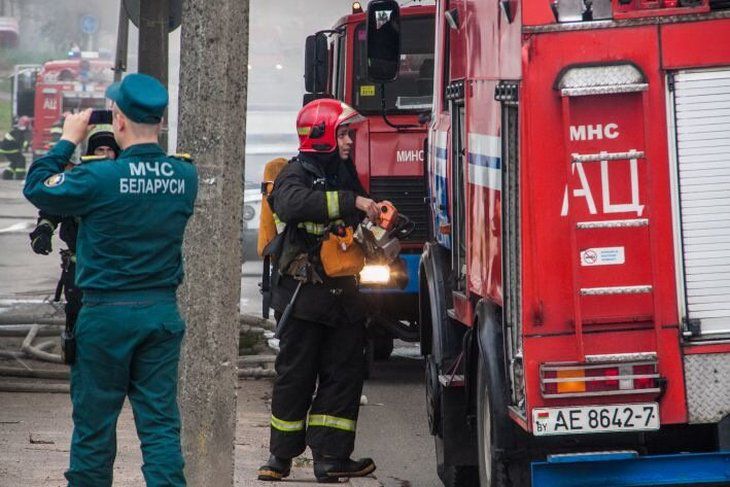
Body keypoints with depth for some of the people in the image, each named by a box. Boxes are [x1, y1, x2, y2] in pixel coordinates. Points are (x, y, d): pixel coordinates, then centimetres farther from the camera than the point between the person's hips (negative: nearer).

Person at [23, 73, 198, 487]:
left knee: (94, 423, 8)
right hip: (163, 310, 4)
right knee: (161, 423, 4)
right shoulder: (185, 177, -2)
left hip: (107, 313, -3)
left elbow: (36, 187, -1)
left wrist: (69, 140, 9)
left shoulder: (100, 178, -15)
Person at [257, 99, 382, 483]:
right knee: (296, 375, 1)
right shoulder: (296, 174, -9)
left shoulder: (345, 173, 15)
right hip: (303, 292, -7)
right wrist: (351, 202, -36)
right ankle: (282, 454, 12)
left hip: (341, 292, 7)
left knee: (345, 372, 2)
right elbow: (293, 203, -33)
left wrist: (379, 217, 7)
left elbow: (356, 222, 30)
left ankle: (331, 456, 4)